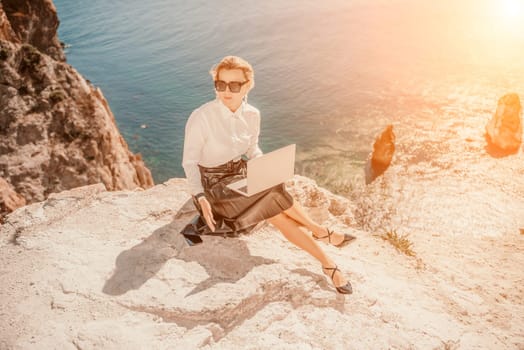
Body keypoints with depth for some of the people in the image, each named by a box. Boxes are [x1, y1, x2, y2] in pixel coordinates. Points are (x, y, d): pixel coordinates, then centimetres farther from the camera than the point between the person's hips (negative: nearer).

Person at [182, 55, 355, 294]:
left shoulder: (252, 115, -4)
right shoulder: (201, 118, -20)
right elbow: (189, 162, -13)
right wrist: (200, 198, -27)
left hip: (241, 176, 5)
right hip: (214, 184, -5)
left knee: (278, 214, -21)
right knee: (274, 196, -25)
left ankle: (327, 263, -10)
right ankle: (319, 231, -3)